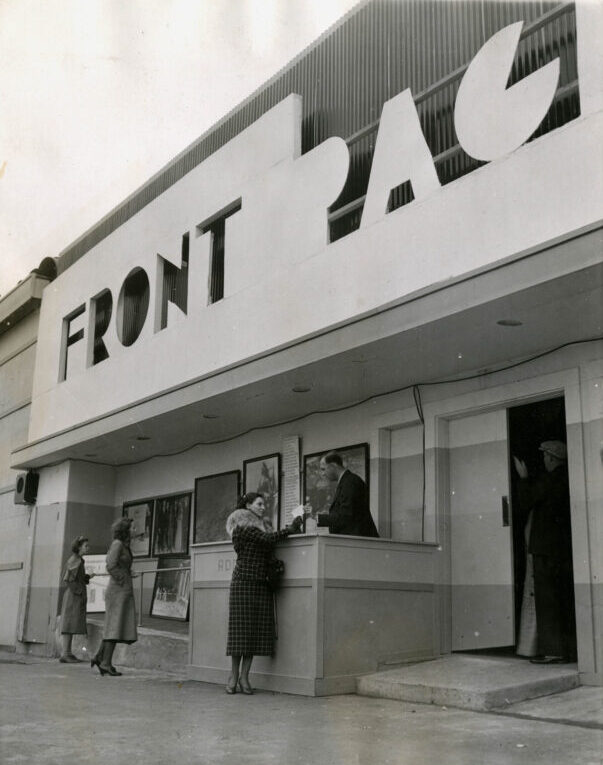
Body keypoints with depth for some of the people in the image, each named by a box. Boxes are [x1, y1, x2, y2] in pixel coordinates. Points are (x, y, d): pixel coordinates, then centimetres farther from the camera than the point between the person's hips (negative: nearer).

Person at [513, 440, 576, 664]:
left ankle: (552, 650, -6)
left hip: (546, 547, -8)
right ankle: (572, 649, 14)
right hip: (567, 547, 8)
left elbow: (525, 504, -6)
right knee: (567, 599, 11)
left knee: (547, 598, -4)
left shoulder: (548, 479, -12)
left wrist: (523, 478, 3)